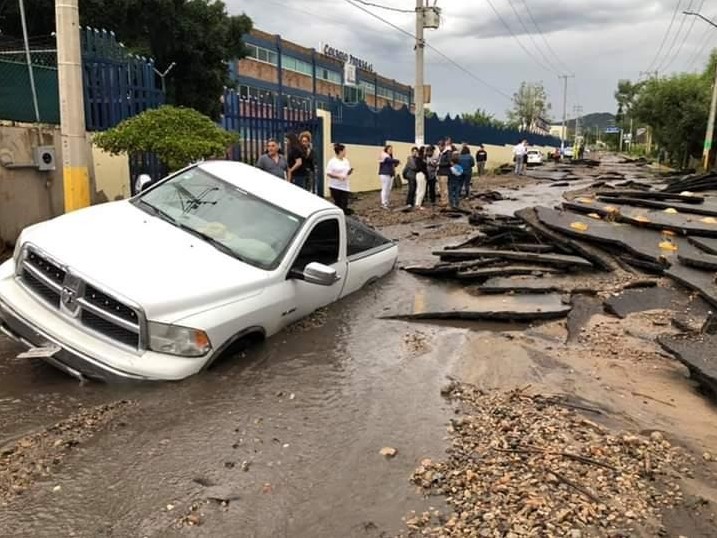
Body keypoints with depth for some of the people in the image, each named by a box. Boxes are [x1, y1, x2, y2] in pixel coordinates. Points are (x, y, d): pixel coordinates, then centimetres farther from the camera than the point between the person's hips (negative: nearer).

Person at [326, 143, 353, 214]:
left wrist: (350, 172, -6)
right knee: (338, 203, 3)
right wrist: (338, 176, -21)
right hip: (335, 186, -5)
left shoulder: (346, 161, 9)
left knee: (344, 203, -2)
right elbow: (328, 173, -13)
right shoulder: (332, 162, -9)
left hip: (345, 186, 5)